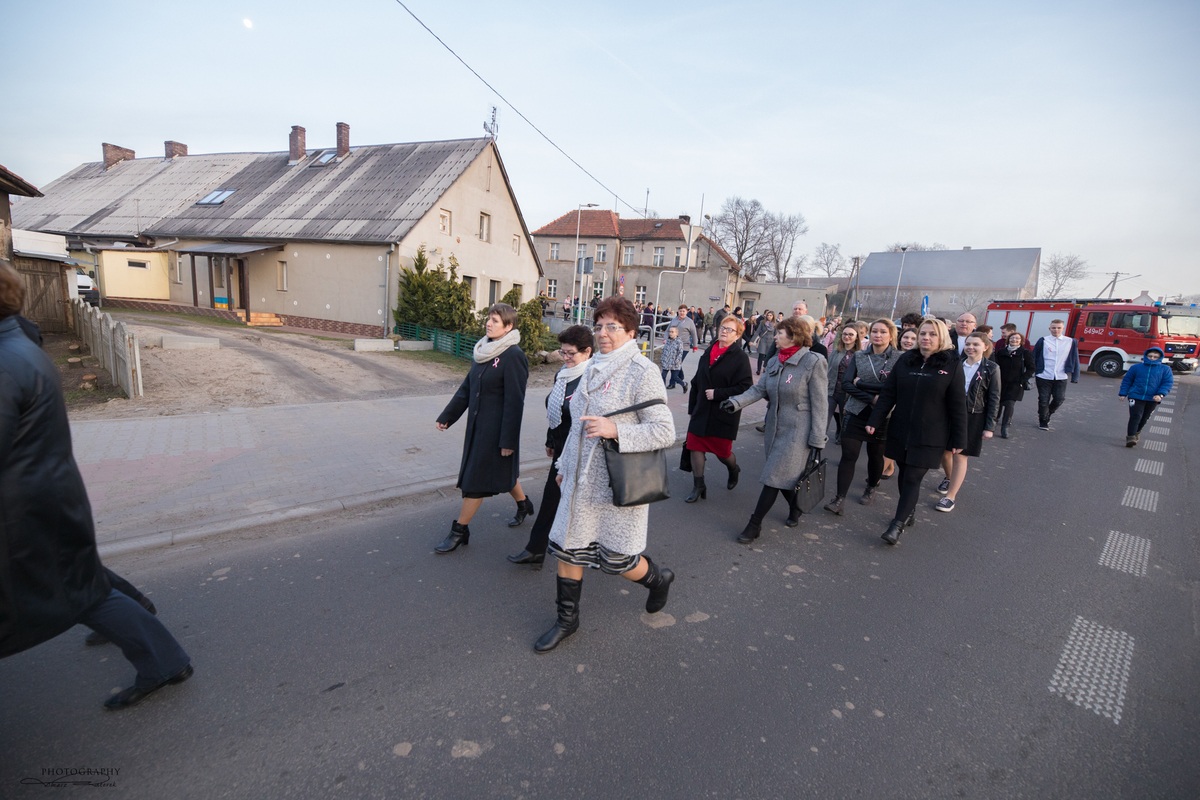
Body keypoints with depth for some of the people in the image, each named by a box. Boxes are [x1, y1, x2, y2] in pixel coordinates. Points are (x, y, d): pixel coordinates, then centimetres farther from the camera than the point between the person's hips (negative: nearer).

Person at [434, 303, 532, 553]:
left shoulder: (513, 356, -17)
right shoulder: (484, 350, 8)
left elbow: (514, 402, -19)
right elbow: (466, 387, 13)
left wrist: (508, 440, -19)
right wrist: (447, 416, 12)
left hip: (497, 428, -8)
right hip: (477, 424, 8)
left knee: (477, 478, 0)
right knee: (498, 472, 21)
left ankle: (459, 530, 14)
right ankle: (524, 504, 43)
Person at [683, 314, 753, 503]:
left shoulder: (740, 358, -10)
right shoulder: (708, 354, 8)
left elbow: (745, 387, -18)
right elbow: (696, 383, 11)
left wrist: (718, 393, -21)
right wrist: (692, 408, 10)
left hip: (724, 414, -5)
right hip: (702, 411, 5)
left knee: (722, 451, 8)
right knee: (695, 447, 1)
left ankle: (734, 470, 43)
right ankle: (698, 487, 16)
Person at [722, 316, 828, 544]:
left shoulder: (813, 362, -13)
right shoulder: (775, 361, 8)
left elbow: (820, 405, -13)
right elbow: (760, 388, 2)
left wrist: (817, 440, -14)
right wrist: (736, 401, -16)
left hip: (797, 432, -7)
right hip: (775, 428, 7)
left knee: (775, 478, -5)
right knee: (784, 477, 17)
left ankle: (754, 525, 4)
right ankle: (795, 510, 42)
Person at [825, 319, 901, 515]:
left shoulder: (899, 358, -4)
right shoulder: (858, 356, 4)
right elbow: (846, 384, -6)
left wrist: (861, 383, -14)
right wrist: (872, 398, -17)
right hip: (856, 413, 1)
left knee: (875, 455, 14)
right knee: (848, 455, -5)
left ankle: (871, 488, 39)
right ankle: (839, 499, -3)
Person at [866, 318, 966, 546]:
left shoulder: (952, 365, -6)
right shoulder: (905, 360, 2)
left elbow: (958, 406, -5)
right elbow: (888, 393, 2)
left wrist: (958, 439, -5)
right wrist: (874, 421, -4)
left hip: (929, 437, -3)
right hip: (900, 431, 3)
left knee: (913, 479, -3)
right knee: (904, 474, 13)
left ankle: (898, 524, 4)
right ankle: (909, 512, 32)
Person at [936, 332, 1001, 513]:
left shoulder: (991, 368, -4)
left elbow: (994, 400, -4)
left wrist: (989, 426, -8)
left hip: (973, 418, -3)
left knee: (960, 456, 2)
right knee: (944, 452, 10)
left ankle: (951, 496, 10)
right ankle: (950, 480, 38)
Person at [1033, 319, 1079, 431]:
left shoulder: (1071, 342, 3)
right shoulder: (1043, 341, -2)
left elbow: (1075, 360, 5)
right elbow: (1034, 357, 1)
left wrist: (1075, 377, 3)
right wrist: (1032, 372, -2)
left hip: (1061, 377, 1)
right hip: (1043, 376, -1)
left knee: (1060, 399, 0)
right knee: (1043, 400, 4)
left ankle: (1047, 414, 29)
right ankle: (1043, 421, 20)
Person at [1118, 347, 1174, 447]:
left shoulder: (1165, 369, 4)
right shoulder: (1136, 367, 3)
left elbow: (1168, 383, -1)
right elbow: (1127, 380, 9)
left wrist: (1160, 394, -16)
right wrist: (1122, 393, 4)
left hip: (1152, 399, 2)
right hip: (1136, 396, -2)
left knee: (1144, 418, 13)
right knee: (1135, 416, -12)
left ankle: (1136, 433, 32)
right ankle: (1130, 437, -14)